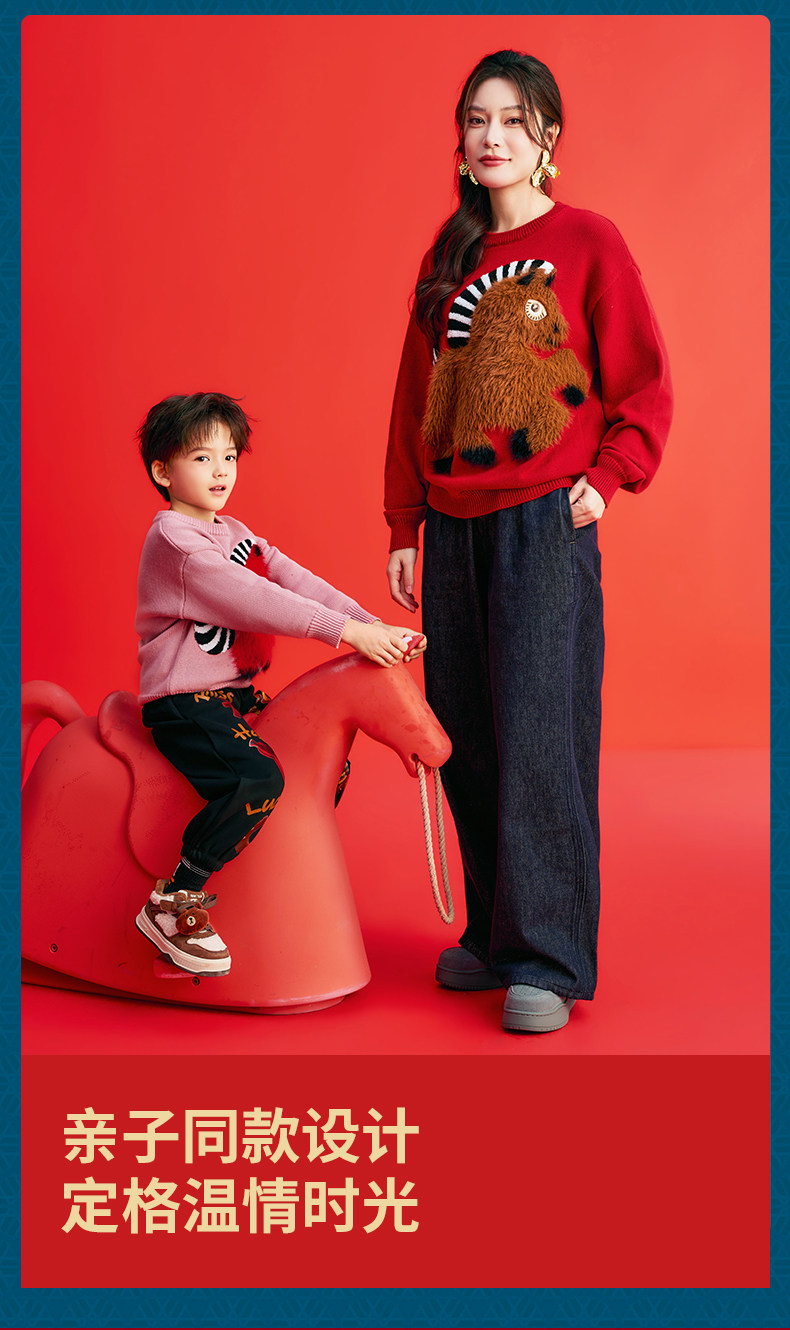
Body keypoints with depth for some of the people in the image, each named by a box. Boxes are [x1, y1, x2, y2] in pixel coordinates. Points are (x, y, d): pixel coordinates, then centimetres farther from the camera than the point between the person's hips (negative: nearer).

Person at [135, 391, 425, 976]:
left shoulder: (236, 534, 17)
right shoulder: (173, 538, -13)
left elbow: (297, 582, 4)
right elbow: (254, 601, -23)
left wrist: (376, 626, -10)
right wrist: (348, 632, -26)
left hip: (238, 696, 10)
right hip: (184, 704, -10)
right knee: (258, 777, -30)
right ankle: (173, 902, -18)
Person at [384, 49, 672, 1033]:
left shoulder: (587, 242, 0)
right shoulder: (448, 256, 15)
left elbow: (644, 382, 1)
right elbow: (414, 397, 16)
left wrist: (605, 479, -9)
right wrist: (404, 525, 13)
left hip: (545, 522, -5)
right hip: (454, 528, 5)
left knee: (538, 734, -8)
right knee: (466, 738, 7)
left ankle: (548, 959, 1)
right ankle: (492, 932, 20)